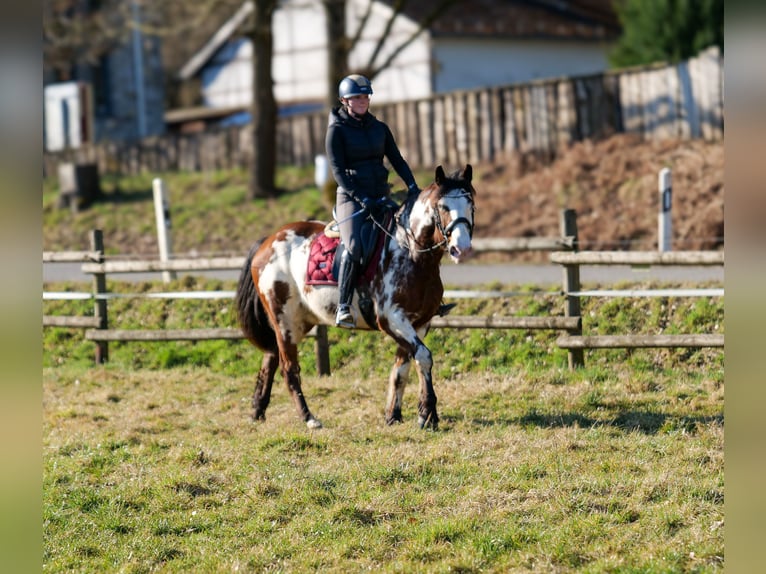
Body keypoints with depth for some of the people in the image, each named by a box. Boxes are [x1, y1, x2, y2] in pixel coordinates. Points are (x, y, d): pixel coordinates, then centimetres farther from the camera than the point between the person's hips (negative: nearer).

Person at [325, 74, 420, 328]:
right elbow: (338, 171, -9)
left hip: (381, 195, 6)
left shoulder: (380, 128, 14)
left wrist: (412, 186, -5)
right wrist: (361, 198, -20)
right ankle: (343, 307, -27)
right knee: (354, 246, -30)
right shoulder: (336, 130, -2)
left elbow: (397, 159, 12)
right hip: (350, 197, -6)